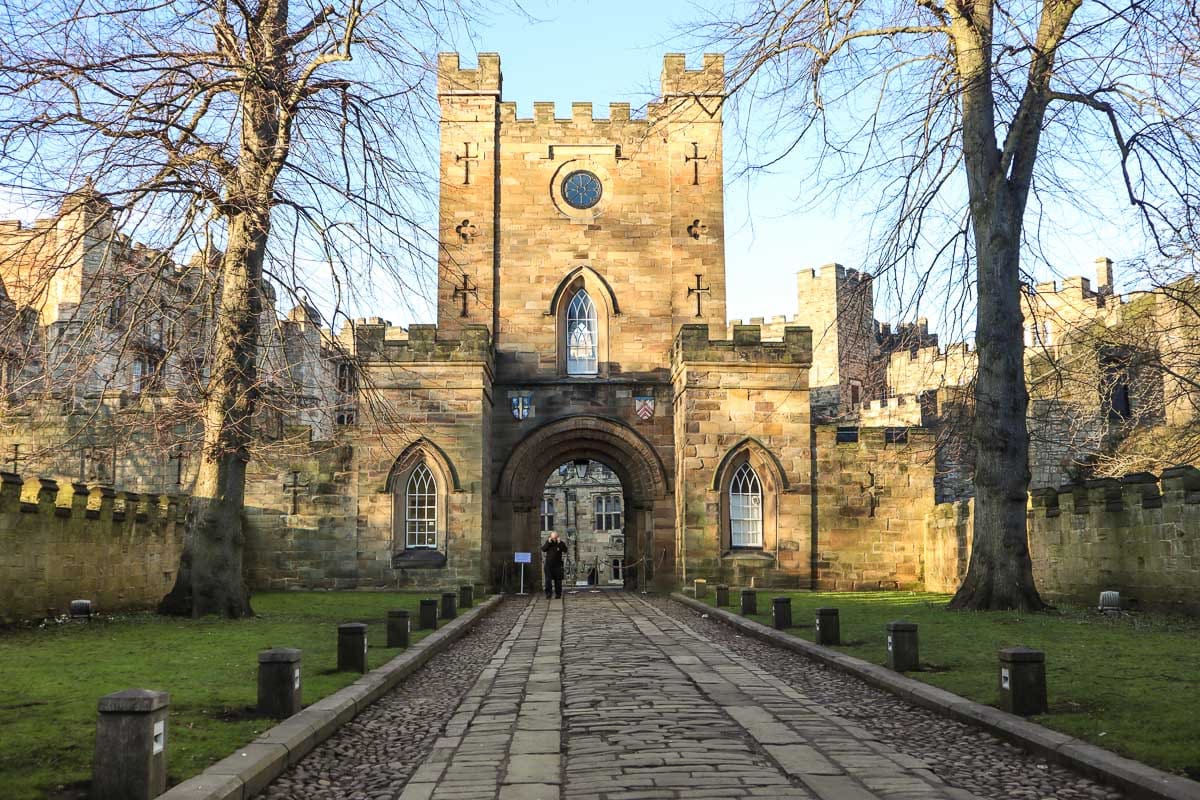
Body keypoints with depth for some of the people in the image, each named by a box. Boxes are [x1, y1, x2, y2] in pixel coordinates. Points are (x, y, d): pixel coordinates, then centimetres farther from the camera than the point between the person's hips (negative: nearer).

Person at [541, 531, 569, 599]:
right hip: (548, 564, 1)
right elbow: (543, 549, -6)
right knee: (548, 580, -7)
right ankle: (548, 594, -5)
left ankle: (558, 594, 14)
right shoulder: (548, 542, 6)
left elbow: (565, 550, -15)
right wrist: (548, 542, -14)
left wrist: (559, 543, -20)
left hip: (557, 565, -1)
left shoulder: (561, 543, 0)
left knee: (558, 580, 4)